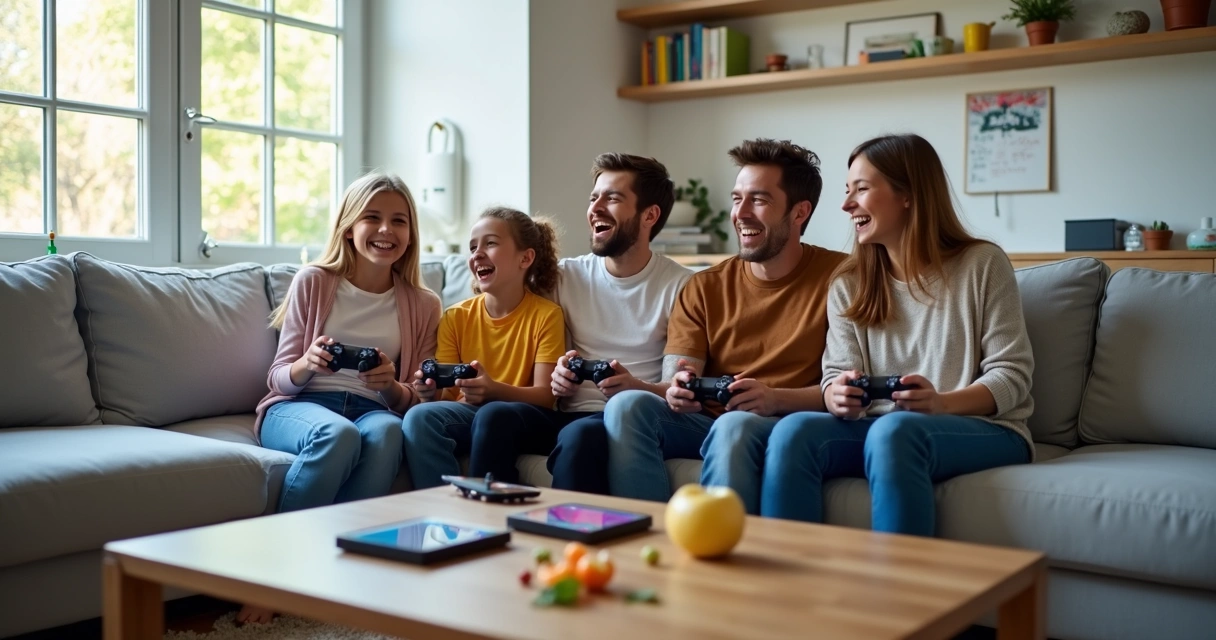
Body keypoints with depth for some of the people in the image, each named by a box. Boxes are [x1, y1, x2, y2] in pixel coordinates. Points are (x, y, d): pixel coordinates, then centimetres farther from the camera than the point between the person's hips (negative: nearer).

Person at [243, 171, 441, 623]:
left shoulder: (422, 305, 9)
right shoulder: (313, 282, 4)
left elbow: (416, 402, 10)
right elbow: (279, 380, 5)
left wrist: (392, 386, -14)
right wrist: (307, 364, -19)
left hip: (373, 411, 2)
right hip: (298, 408, -1)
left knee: (387, 432, -36)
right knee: (338, 435, -37)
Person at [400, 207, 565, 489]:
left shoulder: (546, 315, -3)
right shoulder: (456, 317, 8)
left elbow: (545, 395, -10)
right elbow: (447, 394, 5)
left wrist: (494, 390, -29)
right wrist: (431, 391, -20)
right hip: (466, 413, 3)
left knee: (490, 416, -36)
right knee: (419, 416, -28)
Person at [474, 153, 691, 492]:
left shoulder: (680, 286, 1)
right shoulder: (566, 275, 13)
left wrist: (637, 387, -22)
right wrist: (558, 376, -6)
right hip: (566, 413, 4)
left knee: (579, 435, -37)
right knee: (494, 414, -27)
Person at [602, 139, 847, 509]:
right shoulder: (703, 288, 12)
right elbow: (674, 382, 2)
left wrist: (776, 398, -23)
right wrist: (678, 391, -23)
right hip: (704, 421, 4)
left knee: (735, 424, -36)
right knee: (628, 404, -23)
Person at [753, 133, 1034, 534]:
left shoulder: (982, 264, 0)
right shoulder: (848, 287, 12)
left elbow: (1012, 374, -4)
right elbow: (838, 376, 4)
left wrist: (941, 403, -22)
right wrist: (839, 398, -21)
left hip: (982, 430, -3)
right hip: (880, 430, 3)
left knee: (895, 431, -37)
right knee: (794, 431, -27)